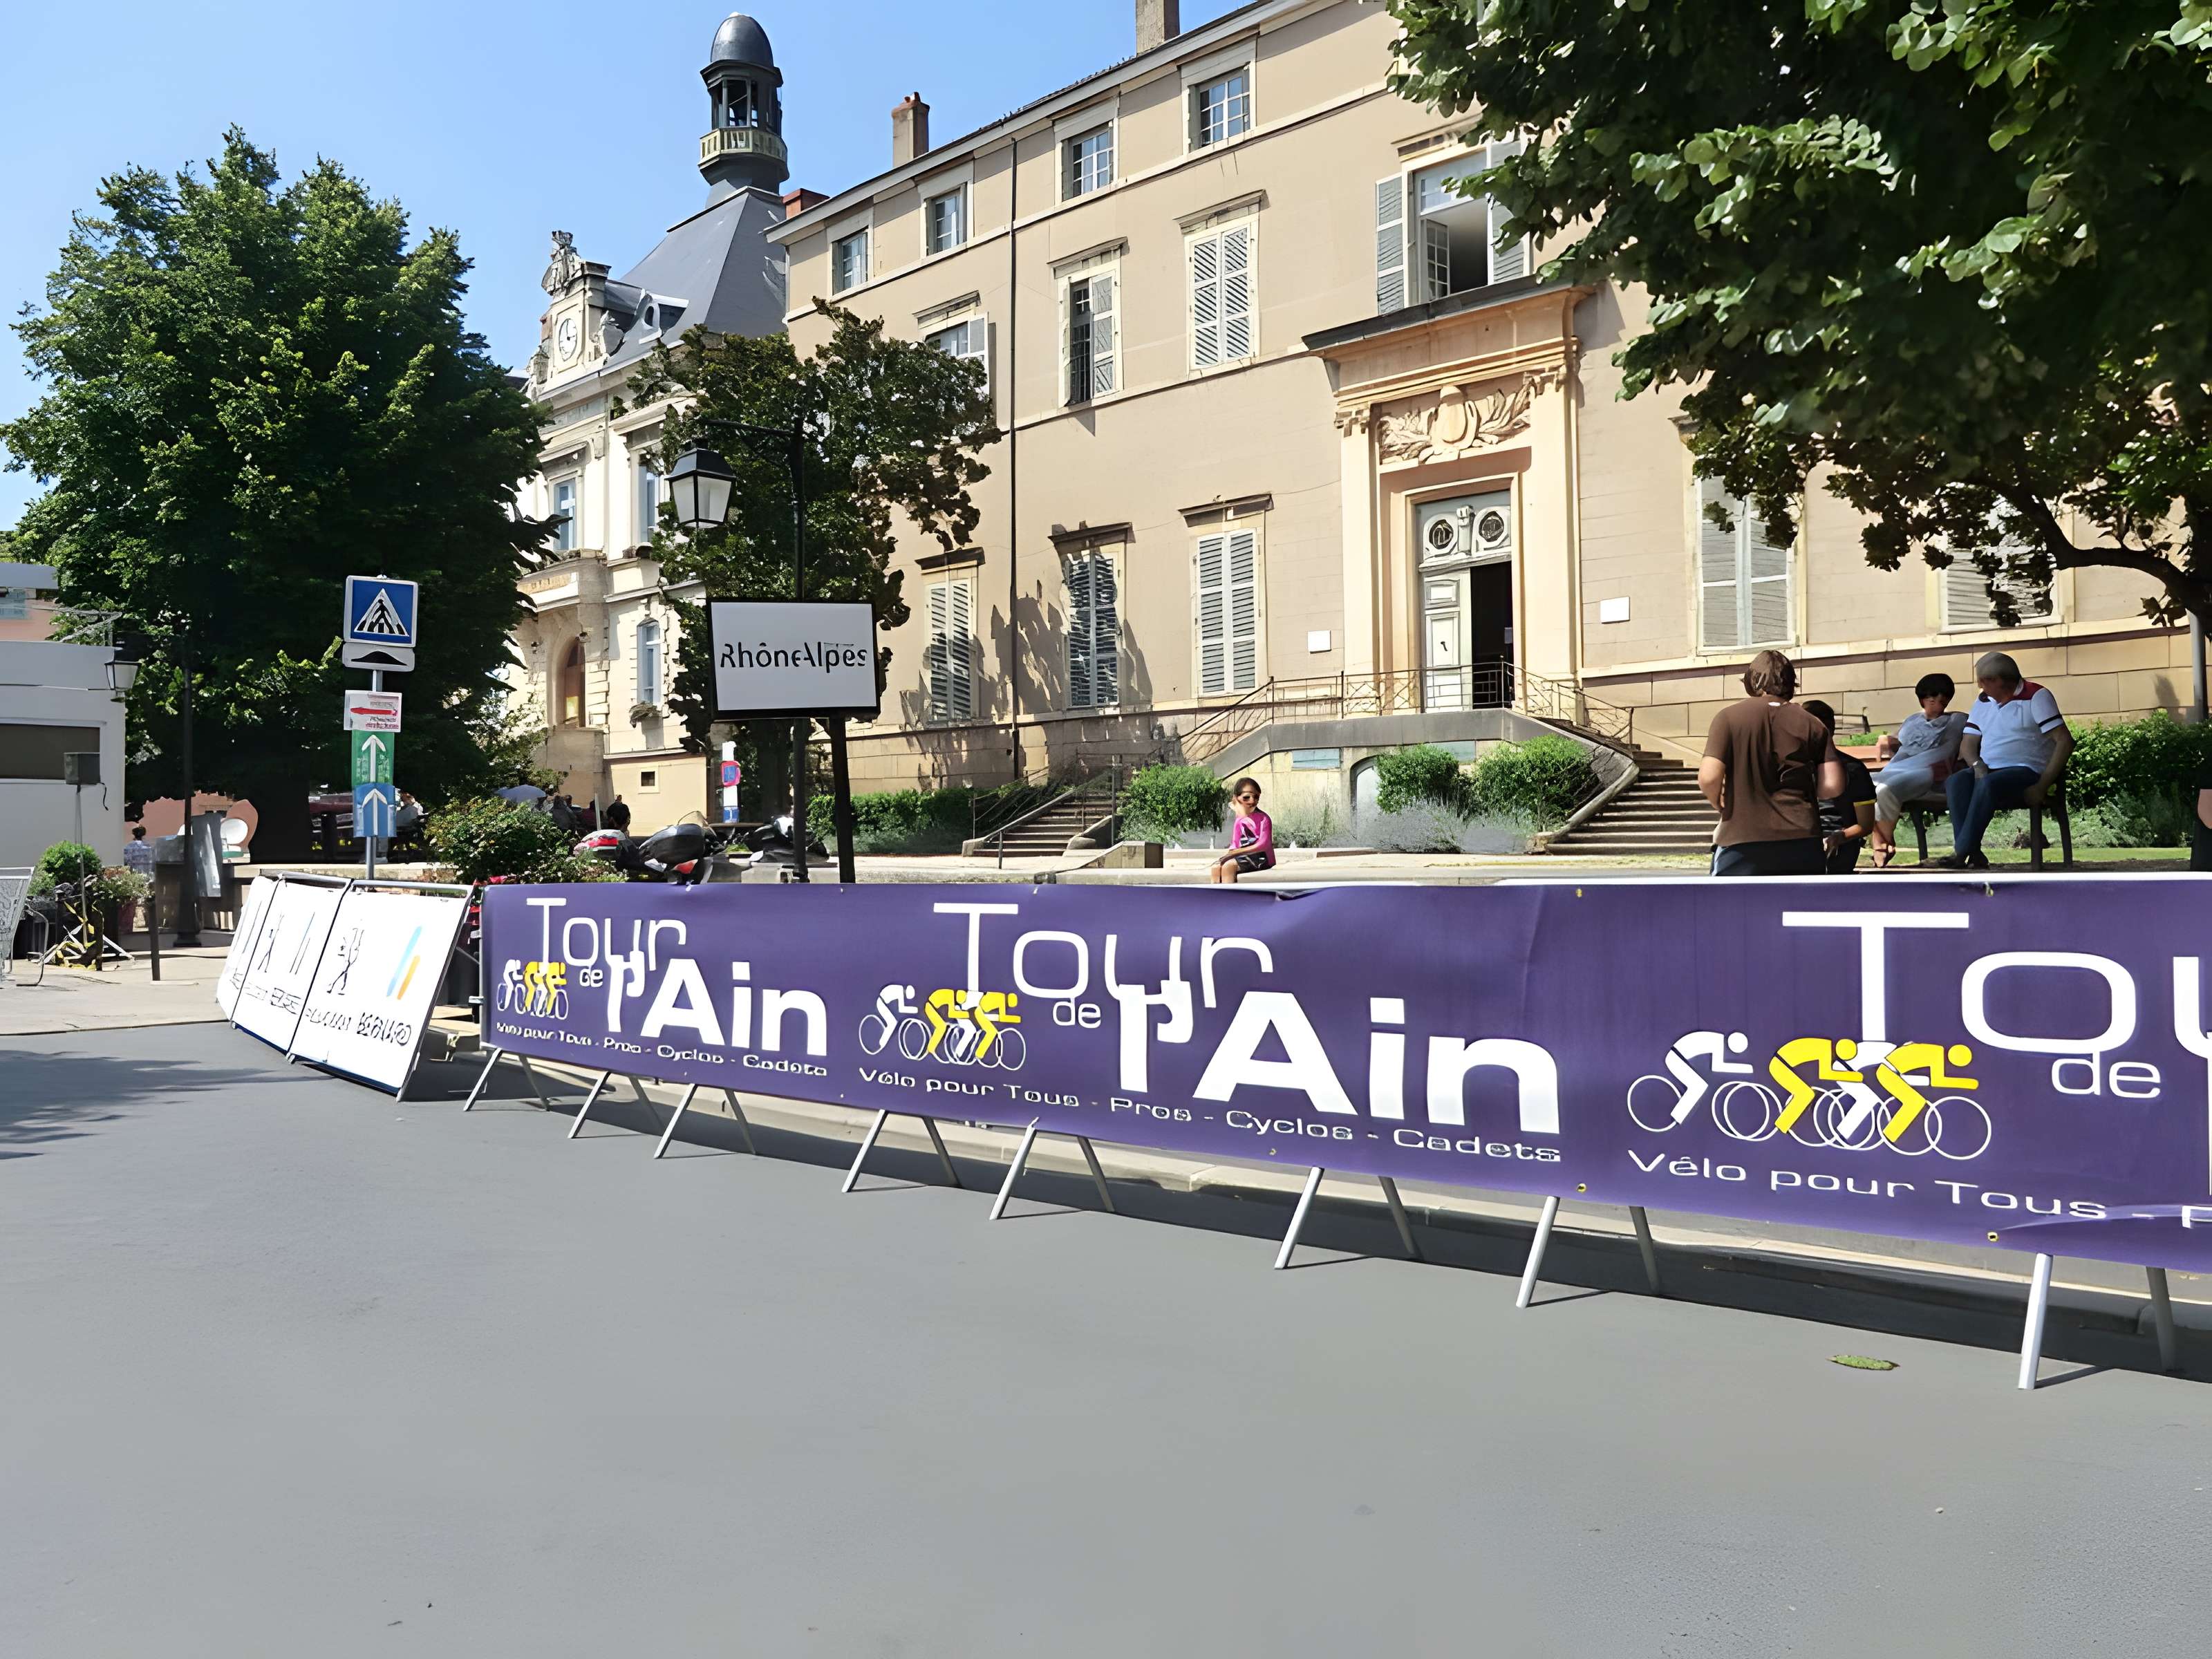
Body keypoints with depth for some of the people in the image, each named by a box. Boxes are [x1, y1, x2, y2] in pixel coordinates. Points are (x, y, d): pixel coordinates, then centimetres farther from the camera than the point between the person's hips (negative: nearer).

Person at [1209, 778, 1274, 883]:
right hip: (1243, 858, 6)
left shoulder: (1263, 818, -7)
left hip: (1260, 858, -6)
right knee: (1216, 868, -19)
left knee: (1228, 866, -30)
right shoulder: (1238, 821, 14)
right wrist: (1228, 855, -9)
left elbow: (1263, 844, -17)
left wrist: (1236, 852, -21)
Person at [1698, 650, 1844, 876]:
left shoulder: (1729, 717, -1)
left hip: (1743, 843, -3)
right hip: (1801, 843, 3)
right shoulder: (1812, 724, 7)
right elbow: (1833, 785, 0)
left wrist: (1719, 803, 11)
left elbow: (1709, 777, -11)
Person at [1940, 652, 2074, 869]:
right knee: (1956, 781, -28)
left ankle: (1960, 853, -33)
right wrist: (1977, 765, -9)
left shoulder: (2036, 696, 0)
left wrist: (2042, 786, -15)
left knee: (1989, 784, -37)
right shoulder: (1983, 701, 18)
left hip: (2026, 770, -5)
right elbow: (1967, 744, 16)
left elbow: (2065, 741, -8)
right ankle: (1974, 855, -36)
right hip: (1988, 771, 5)